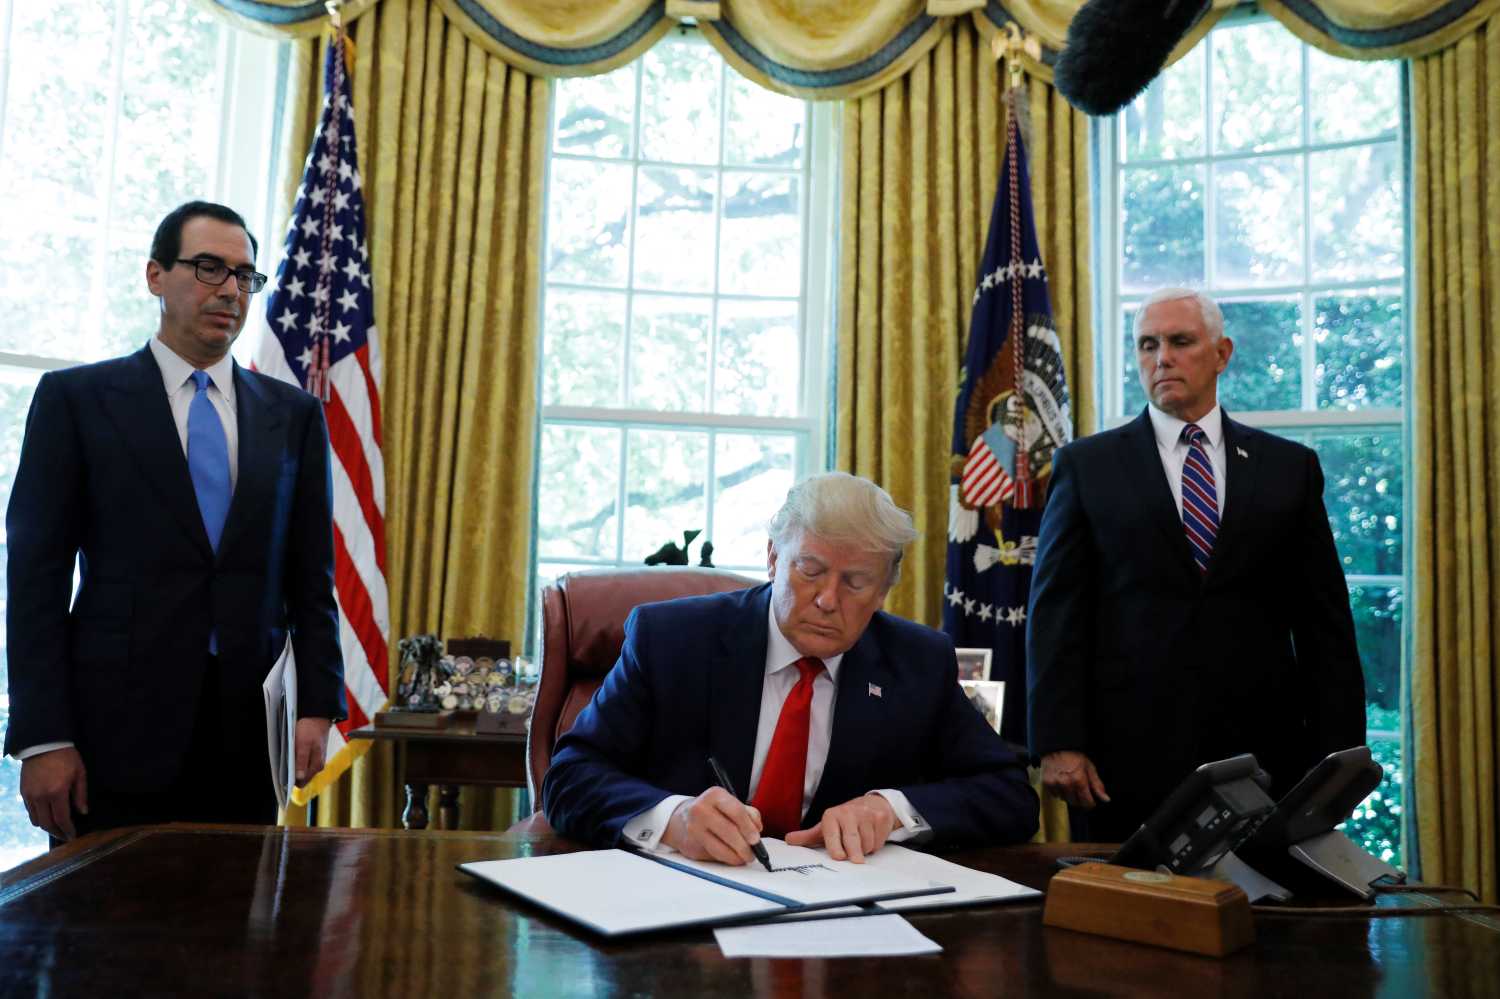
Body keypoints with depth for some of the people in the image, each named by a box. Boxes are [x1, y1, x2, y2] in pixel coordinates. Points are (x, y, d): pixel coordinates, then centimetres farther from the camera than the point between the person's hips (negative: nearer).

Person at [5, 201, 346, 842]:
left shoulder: (294, 414, 10)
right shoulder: (76, 398, 3)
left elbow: (310, 574, 9)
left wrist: (318, 705, -1)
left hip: (251, 734, 2)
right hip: (117, 732, -2)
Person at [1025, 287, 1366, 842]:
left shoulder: (1290, 467, 9)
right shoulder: (1087, 465, 4)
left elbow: (1325, 620, 7)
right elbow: (1057, 614, -1)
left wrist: (1338, 754, 1)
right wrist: (1058, 744, -9)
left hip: (1261, 749, 2)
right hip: (1127, 754, -1)